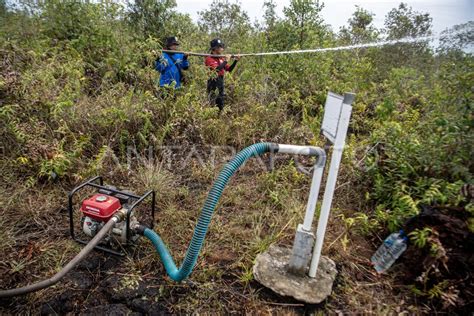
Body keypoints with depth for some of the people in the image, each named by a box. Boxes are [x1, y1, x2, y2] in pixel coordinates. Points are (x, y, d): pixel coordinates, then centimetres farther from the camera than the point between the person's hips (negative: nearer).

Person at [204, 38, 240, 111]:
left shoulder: (221, 59, 11)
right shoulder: (209, 59, -10)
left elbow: (229, 69, 14)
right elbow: (216, 69, -25)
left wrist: (235, 61, 2)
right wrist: (226, 61, -19)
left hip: (221, 84, 8)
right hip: (213, 84, -7)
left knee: (221, 105, 13)